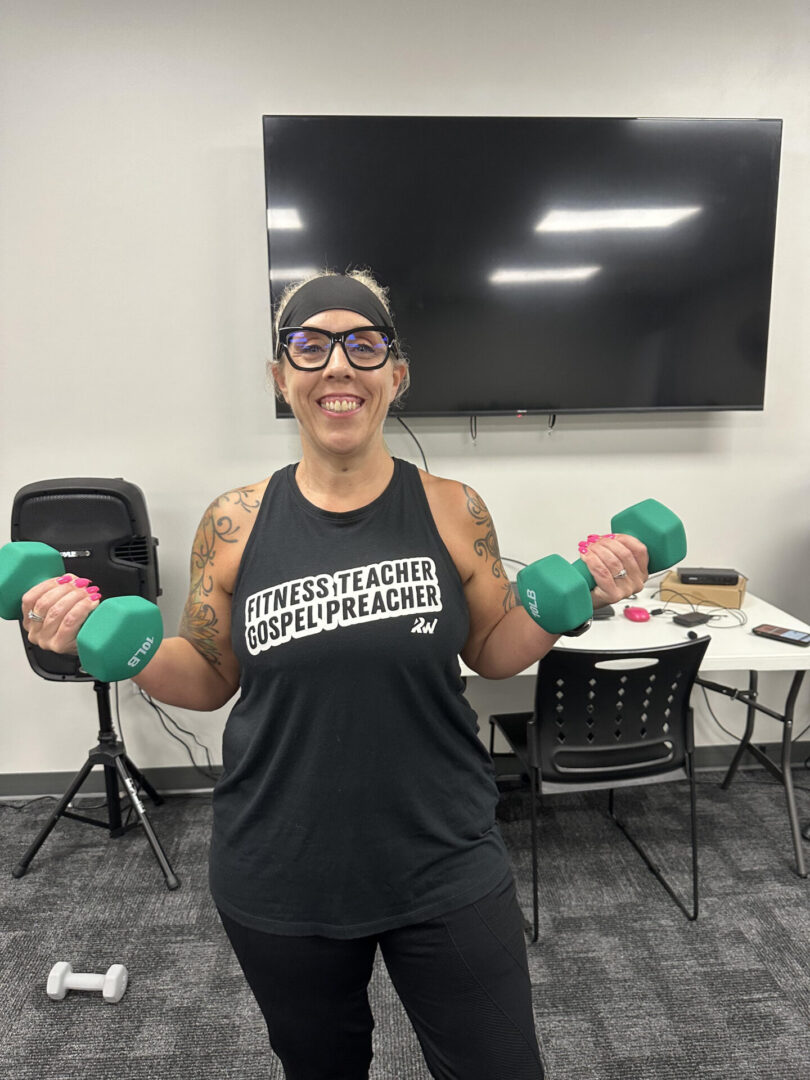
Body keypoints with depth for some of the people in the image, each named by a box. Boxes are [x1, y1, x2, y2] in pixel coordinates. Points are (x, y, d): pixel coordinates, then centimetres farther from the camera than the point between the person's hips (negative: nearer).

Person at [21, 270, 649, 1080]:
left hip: (445, 868, 0)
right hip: (279, 881, 1)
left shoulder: (452, 511, -9)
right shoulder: (234, 524, -9)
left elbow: (493, 653, 3)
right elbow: (208, 682, 2)